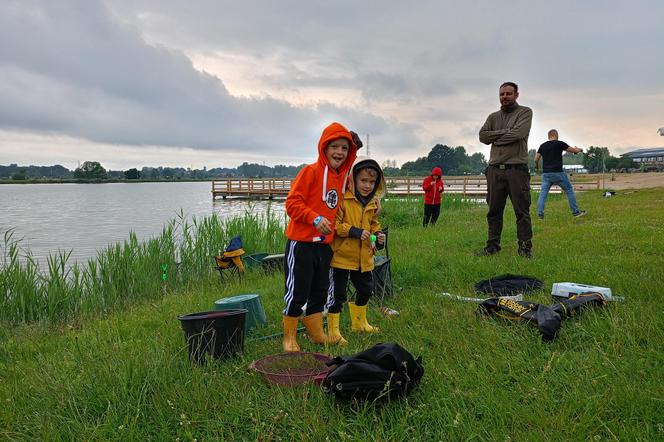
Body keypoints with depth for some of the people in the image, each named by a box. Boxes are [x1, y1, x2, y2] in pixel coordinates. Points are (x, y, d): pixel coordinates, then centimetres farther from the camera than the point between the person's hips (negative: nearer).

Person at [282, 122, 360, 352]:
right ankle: (289, 338, 16)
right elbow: (292, 203, -16)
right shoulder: (311, 172, -12)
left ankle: (316, 332, 34)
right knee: (297, 293, 0)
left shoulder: (344, 176, 8)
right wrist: (315, 218, -27)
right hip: (301, 244, -7)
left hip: (325, 244, 7)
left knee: (319, 292, 18)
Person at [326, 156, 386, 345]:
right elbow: (334, 223, -19)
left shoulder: (373, 203, 7)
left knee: (365, 290, 21)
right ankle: (333, 331, 13)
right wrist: (354, 231, -25)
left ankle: (359, 322, 43)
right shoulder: (342, 199, -16)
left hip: (364, 257, 7)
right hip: (342, 256, -7)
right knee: (337, 293, -1)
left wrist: (377, 235, 1)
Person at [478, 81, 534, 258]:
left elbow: (518, 133, -12)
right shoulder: (493, 117, 18)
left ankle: (525, 247, 2)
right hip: (495, 169, 4)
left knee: (522, 211, -3)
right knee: (494, 211, 7)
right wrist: (504, 132, -6)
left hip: (517, 169, -4)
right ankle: (492, 246, 13)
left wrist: (496, 139, -1)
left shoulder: (525, 112, 5)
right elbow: (483, 136, 2)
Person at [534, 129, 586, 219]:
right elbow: (575, 150, 3)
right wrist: (579, 149, 26)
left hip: (546, 174, 4)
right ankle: (576, 212, 13)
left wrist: (536, 167, 29)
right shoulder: (559, 143, -3)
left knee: (543, 193, 5)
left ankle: (540, 213, -4)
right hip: (558, 173, -3)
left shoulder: (542, 146, 8)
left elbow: (536, 159, 9)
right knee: (569, 190, 10)